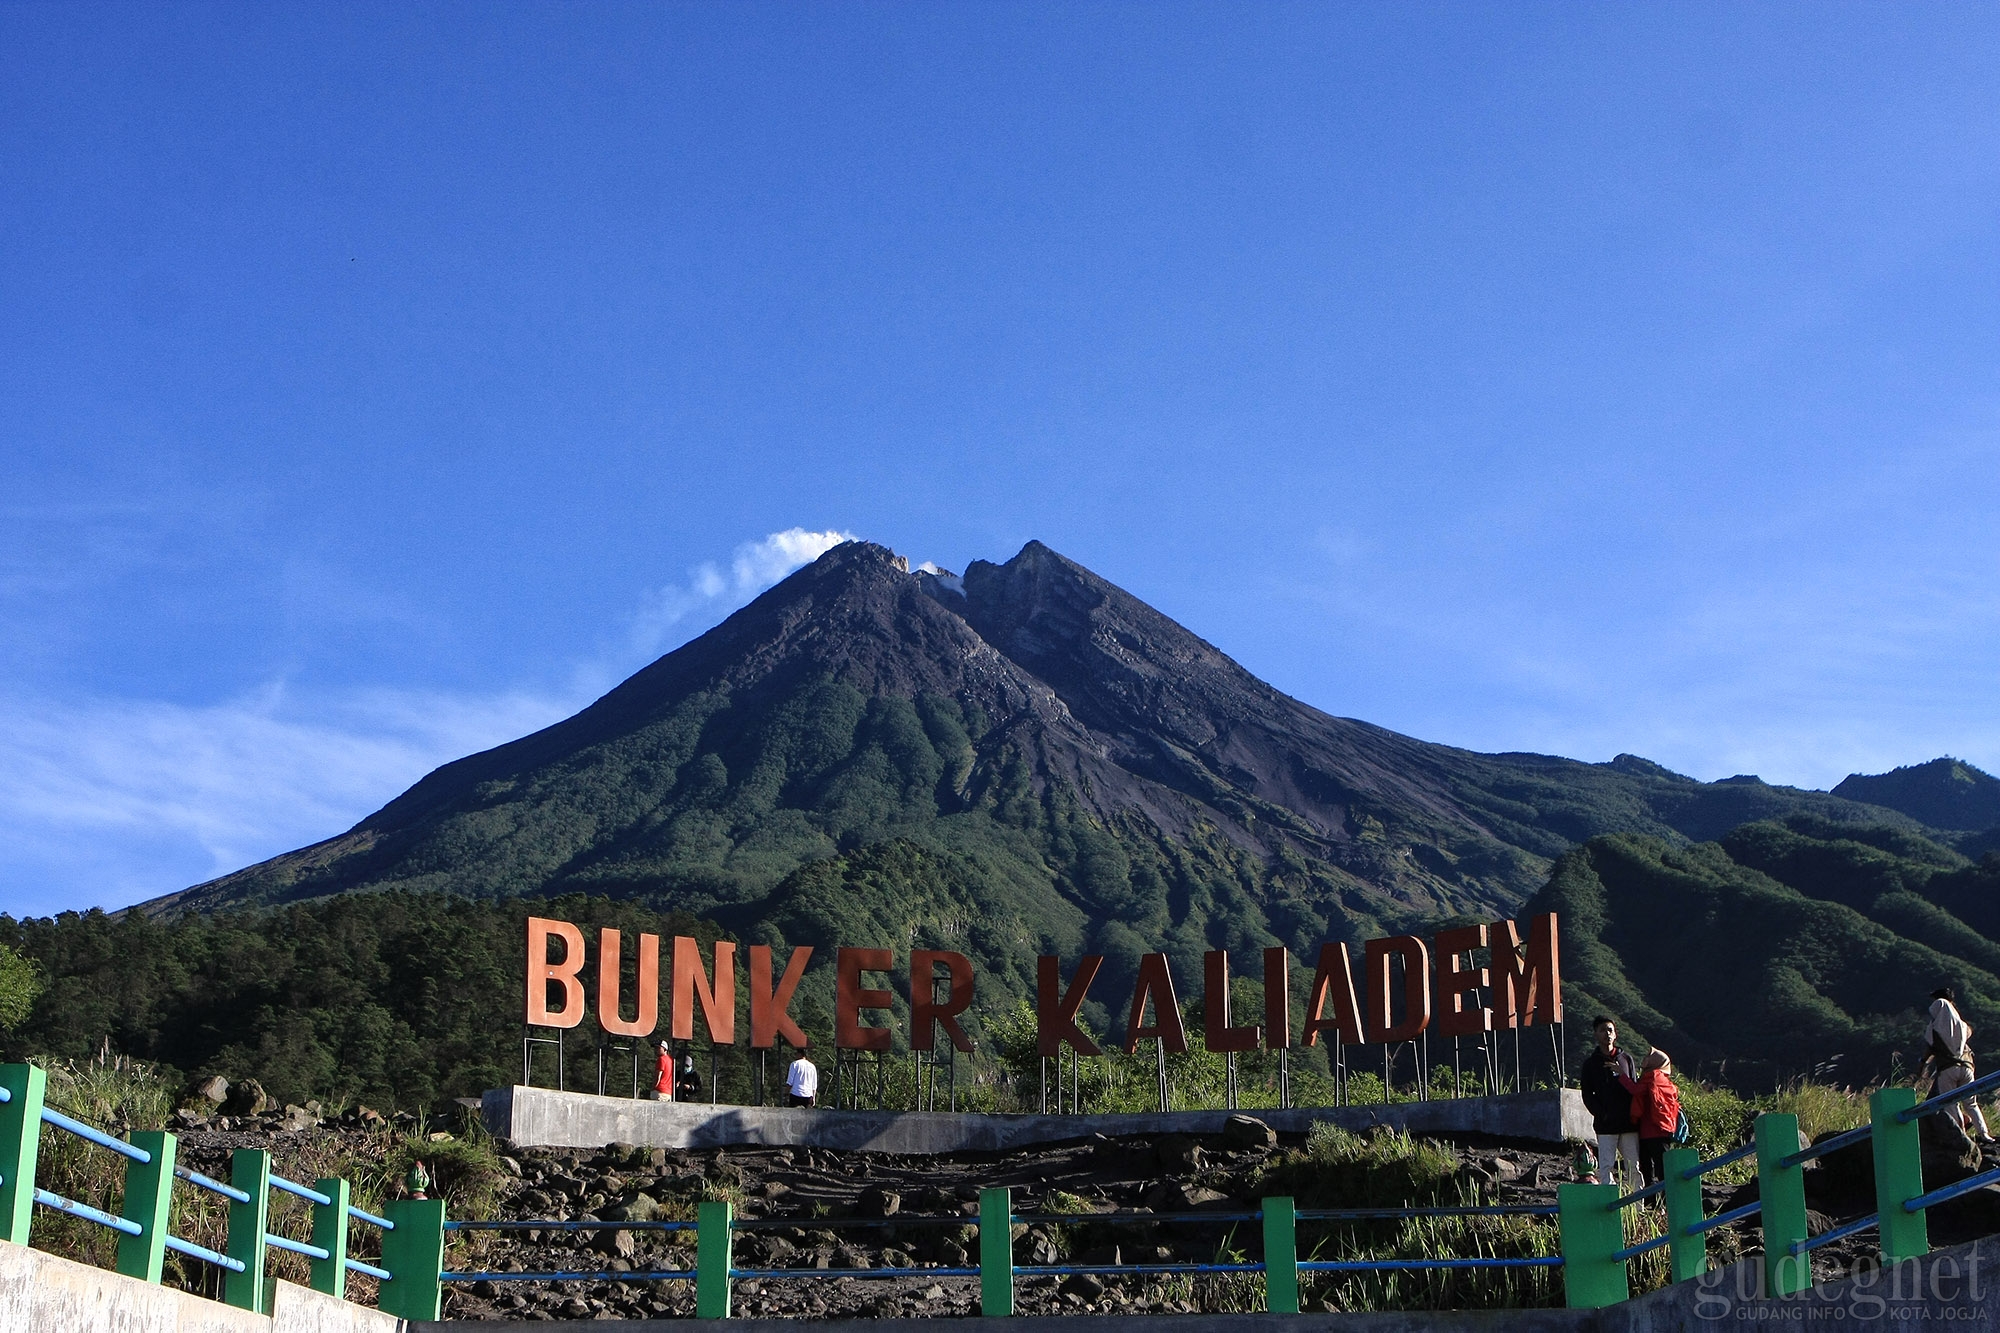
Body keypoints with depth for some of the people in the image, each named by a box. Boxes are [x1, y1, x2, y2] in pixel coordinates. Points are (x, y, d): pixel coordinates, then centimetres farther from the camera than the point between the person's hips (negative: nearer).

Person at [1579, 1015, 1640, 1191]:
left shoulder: (1626, 1059, 14)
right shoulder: (1591, 1063, 7)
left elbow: (1635, 1089, 15)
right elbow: (1587, 1095, 3)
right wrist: (1602, 1115, -9)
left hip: (1628, 1123, 2)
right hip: (1606, 1126, -2)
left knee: (1634, 1166, 1)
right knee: (1606, 1167, -6)